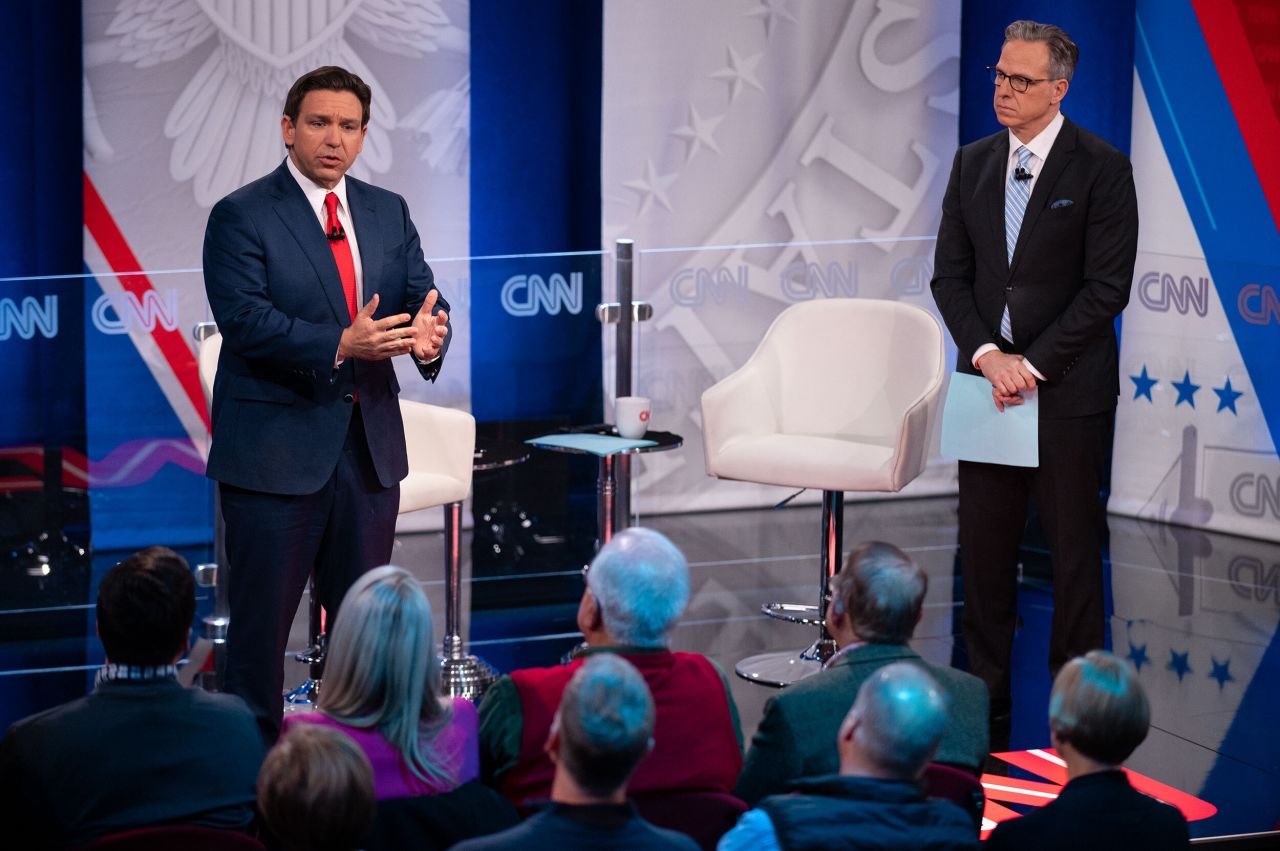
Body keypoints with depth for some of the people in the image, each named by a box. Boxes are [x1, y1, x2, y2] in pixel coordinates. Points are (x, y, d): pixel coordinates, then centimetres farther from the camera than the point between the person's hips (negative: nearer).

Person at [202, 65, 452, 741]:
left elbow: (422, 297, 5)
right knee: (260, 622, 0)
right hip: (276, 450, -5)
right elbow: (246, 321, -17)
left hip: (369, 448, 6)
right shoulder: (241, 216, -6)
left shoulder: (388, 213, 12)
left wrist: (428, 333, -20)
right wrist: (341, 344, -30)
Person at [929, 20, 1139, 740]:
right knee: (985, 547, 7)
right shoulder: (972, 165, 9)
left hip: (1070, 388, -4)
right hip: (991, 380, 5)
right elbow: (951, 275, 8)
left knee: (1075, 550, 2)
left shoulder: (1101, 168, -6)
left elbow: (1107, 288, -11)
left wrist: (1033, 365, -14)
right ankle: (986, 701, 15)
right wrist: (986, 354, -8)